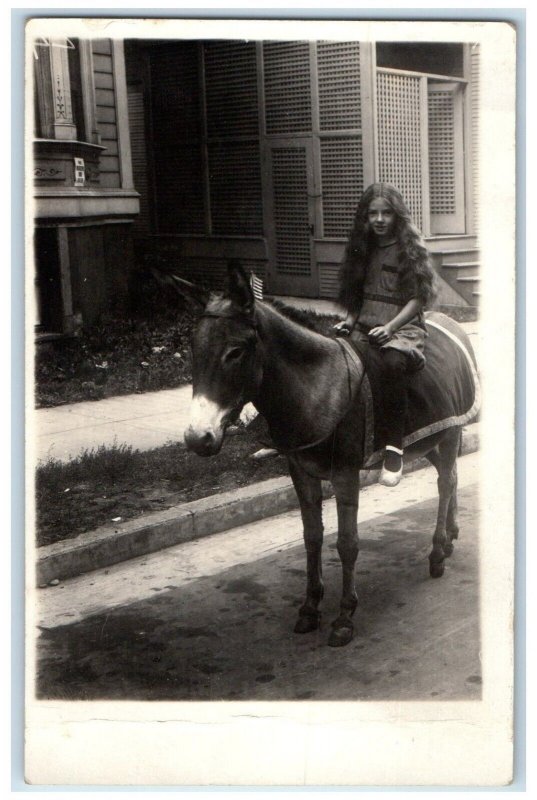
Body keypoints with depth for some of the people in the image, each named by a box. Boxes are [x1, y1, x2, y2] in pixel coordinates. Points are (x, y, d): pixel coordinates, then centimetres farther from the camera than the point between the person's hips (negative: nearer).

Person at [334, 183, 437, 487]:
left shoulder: (410, 249, -1)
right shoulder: (362, 250, 16)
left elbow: (418, 298, -7)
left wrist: (390, 327, -19)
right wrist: (350, 320, 1)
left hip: (404, 329, -6)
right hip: (365, 329, 6)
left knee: (393, 362, -37)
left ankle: (395, 447, -33)